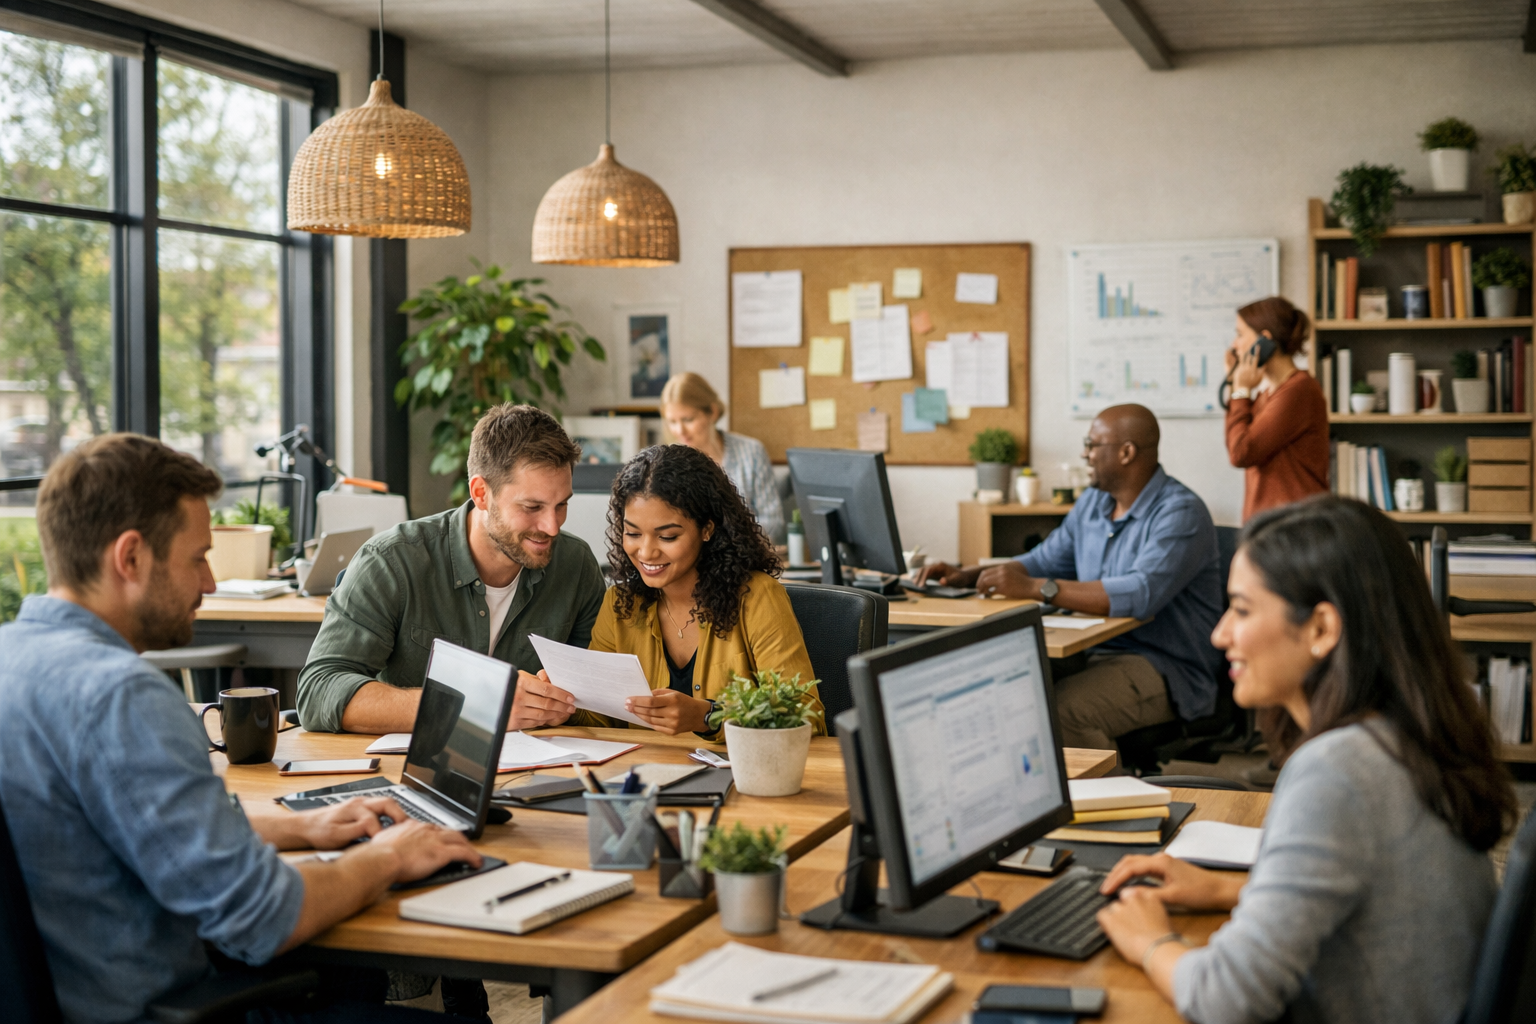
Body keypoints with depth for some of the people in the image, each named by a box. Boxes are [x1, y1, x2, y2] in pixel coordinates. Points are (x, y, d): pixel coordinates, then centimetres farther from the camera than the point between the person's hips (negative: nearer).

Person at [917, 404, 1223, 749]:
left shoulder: (1181, 513, -15)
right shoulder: (1092, 503, 14)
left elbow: (1141, 595, -30)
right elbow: (1044, 561, 25)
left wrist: (1035, 588, -31)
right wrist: (966, 576, 8)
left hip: (1167, 669, -8)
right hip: (1095, 652, 8)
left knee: (1058, 710, -32)